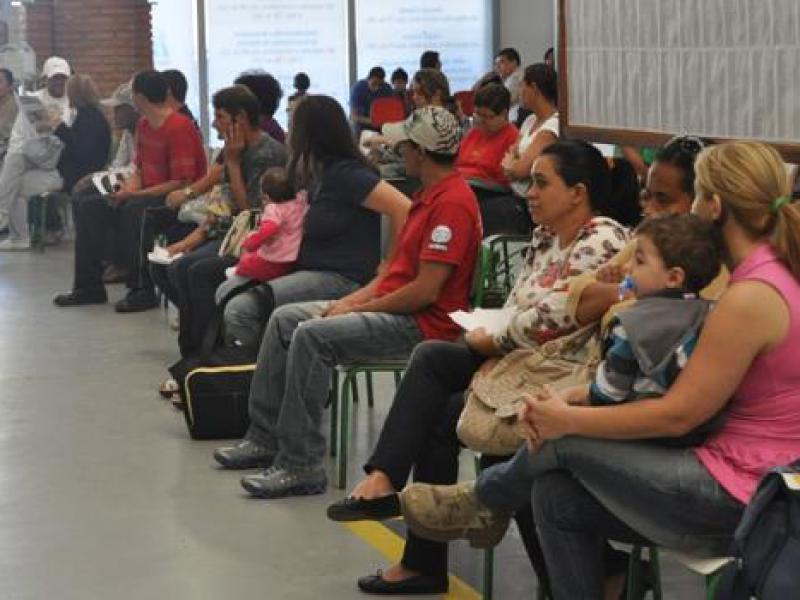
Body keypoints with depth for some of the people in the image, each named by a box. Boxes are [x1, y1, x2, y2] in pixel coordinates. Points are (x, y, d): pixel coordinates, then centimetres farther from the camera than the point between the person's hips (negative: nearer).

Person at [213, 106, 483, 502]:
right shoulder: (429, 195, 16)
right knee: (285, 319, 8)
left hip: (424, 322, -11)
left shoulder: (452, 202, -18)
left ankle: (301, 466, -21)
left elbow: (425, 291, -23)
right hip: (395, 304, 11)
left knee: (313, 335, -27)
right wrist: (351, 301, 7)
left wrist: (358, 308, -13)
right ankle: (265, 438, 10)